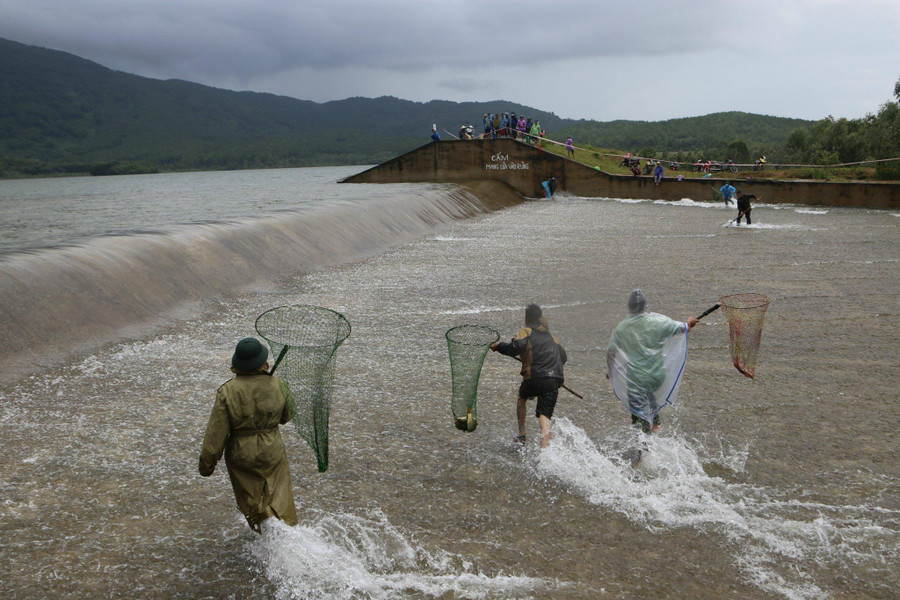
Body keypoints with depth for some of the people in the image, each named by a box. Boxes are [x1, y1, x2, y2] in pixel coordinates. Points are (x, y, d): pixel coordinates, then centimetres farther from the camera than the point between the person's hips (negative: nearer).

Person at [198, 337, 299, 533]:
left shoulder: (227, 392, -19)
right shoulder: (278, 386, -14)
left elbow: (216, 433, -14)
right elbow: (287, 416, 3)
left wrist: (207, 463, -2)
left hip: (240, 455, -1)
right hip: (272, 451, 1)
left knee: (250, 499, 20)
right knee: (279, 497, 16)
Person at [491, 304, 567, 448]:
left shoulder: (526, 331, 2)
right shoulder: (550, 335, 23)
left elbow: (517, 347, -16)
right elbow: (563, 356, 25)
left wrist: (498, 346, -2)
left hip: (534, 378, -3)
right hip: (554, 380, 3)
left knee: (522, 398, 28)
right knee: (544, 416, -1)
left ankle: (522, 435, 27)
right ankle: (545, 448, -20)